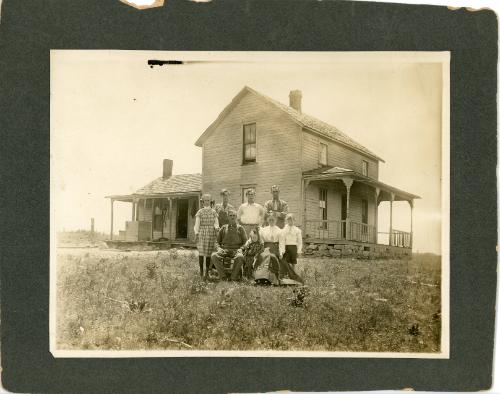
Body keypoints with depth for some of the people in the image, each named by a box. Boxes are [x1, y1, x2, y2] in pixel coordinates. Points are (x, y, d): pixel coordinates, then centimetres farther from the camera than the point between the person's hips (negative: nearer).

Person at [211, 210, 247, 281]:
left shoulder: (240, 228, 15)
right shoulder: (223, 228, 20)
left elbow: (245, 242, 12)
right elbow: (217, 241, 19)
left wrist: (239, 249, -7)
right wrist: (219, 248, -2)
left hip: (236, 250, -2)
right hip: (224, 250, 2)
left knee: (240, 257, -38)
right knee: (214, 255, -30)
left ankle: (234, 276, -23)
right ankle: (223, 276, -25)